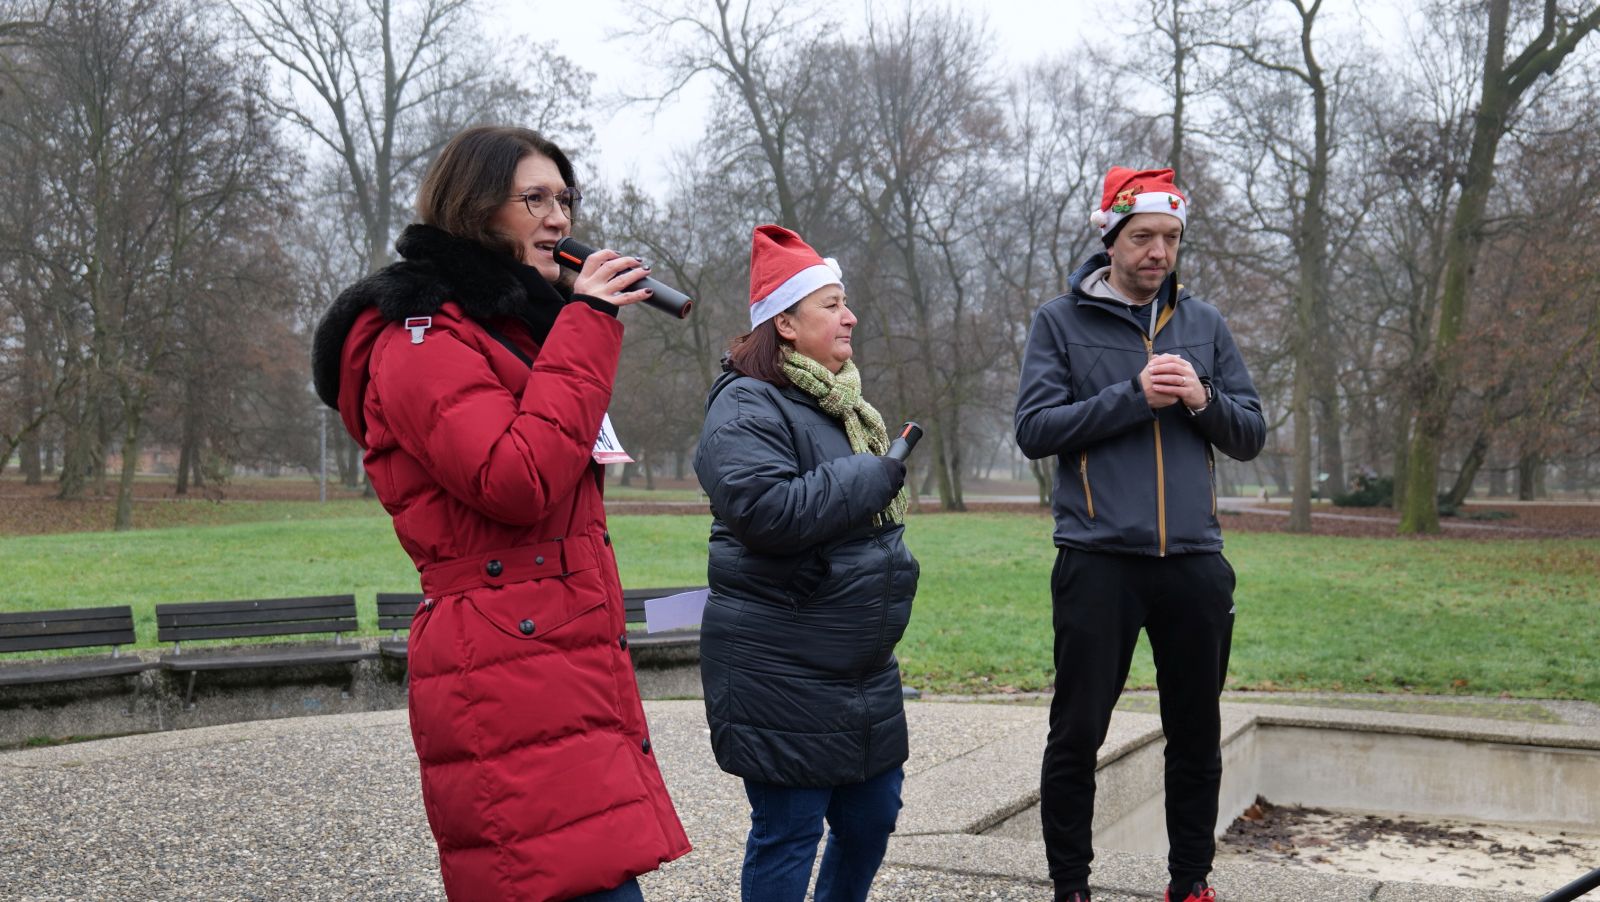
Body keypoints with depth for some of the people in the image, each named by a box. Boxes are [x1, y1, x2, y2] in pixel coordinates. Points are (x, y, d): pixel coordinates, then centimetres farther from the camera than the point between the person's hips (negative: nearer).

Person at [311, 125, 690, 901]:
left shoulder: (510, 326, 23)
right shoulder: (423, 337, -5)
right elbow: (517, 482, -20)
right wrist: (585, 326, -14)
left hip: (566, 670, 10)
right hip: (510, 685, -10)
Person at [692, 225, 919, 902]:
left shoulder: (840, 404, 15)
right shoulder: (746, 408, -14)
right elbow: (766, 509, -30)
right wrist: (874, 477, -20)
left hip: (861, 666, 9)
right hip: (782, 673, -9)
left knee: (872, 814, 16)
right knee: (788, 833, -1)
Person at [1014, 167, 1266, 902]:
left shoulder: (1204, 324, 12)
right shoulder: (1061, 322, 3)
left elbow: (1251, 435, 11)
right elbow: (1034, 429, -8)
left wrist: (1202, 399, -9)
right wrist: (1134, 396, -15)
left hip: (1194, 560, 4)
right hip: (1097, 561, -3)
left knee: (1196, 734, 12)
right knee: (1078, 733, 2)